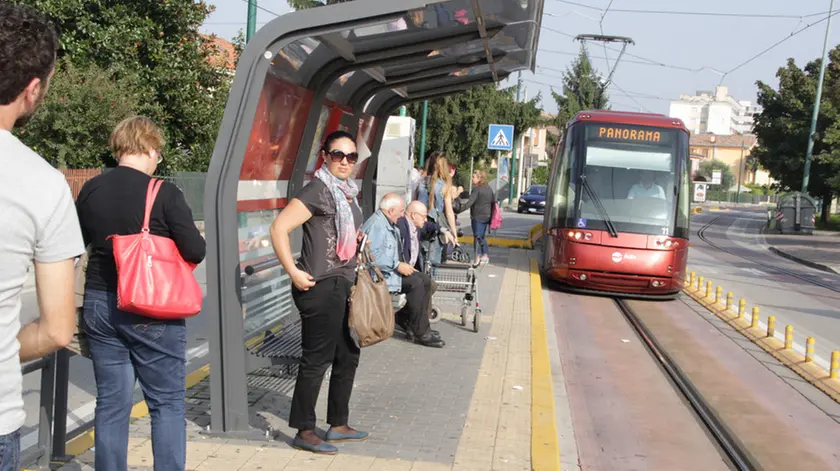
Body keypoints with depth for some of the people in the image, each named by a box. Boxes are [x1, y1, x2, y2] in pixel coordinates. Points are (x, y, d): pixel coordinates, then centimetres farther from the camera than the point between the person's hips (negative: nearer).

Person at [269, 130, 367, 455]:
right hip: (321, 286, -10)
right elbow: (279, 228, -21)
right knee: (317, 359, -2)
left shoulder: (347, 191, 13)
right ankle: (304, 432, 11)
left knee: (347, 356, 16)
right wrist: (294, 272, -21)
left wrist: (358, 240, 14)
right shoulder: (319, 190, -14)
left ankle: (338, 425, 28)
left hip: (343, 285, 10)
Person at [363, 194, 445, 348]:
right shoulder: (376, 225, -20)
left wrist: (404, 266, 9)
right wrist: (397, 266, -25)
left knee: (425, 279, 0)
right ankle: (421, 333, -17)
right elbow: (373, 256, -30)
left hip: (392, 269, 11)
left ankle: (407, 319, 5)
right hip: (380, 274, -11)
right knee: (415, 283, -23)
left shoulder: (389, 224, 15)